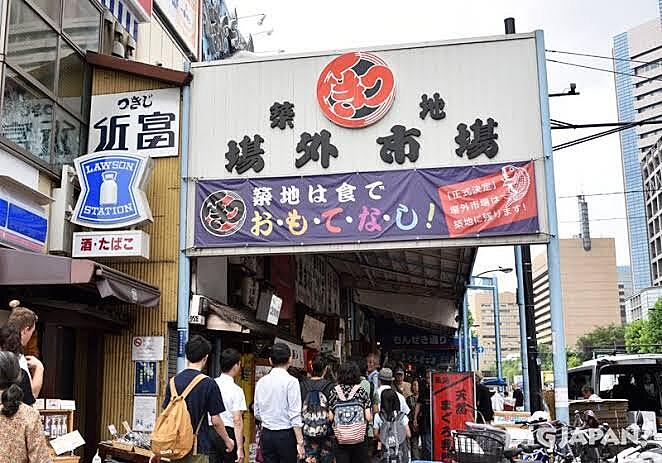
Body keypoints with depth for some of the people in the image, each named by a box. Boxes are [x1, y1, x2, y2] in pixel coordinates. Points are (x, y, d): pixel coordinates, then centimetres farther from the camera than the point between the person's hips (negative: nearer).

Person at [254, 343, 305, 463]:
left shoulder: (261, 382, 5)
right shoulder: (291, 381, -11)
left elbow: (257, 414, 11)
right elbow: (295, 416, -14)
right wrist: (300, 442, -12)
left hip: (266, 435, 5)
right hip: (286, 435, -5)